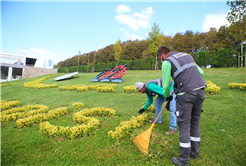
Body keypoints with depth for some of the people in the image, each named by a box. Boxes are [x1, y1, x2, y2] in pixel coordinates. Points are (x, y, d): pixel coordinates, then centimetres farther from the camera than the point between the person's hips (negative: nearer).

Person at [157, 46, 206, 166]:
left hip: (185, 94, -7)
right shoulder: (187, 55, 21)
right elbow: (201, 72, 23)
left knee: (184, 125, 2)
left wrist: (167, 97, 17)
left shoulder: (167, 62, 0)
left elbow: (166, 85, -1)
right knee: (195, 122, 18)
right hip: (200, 91, 7)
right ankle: (195, 153, 34)